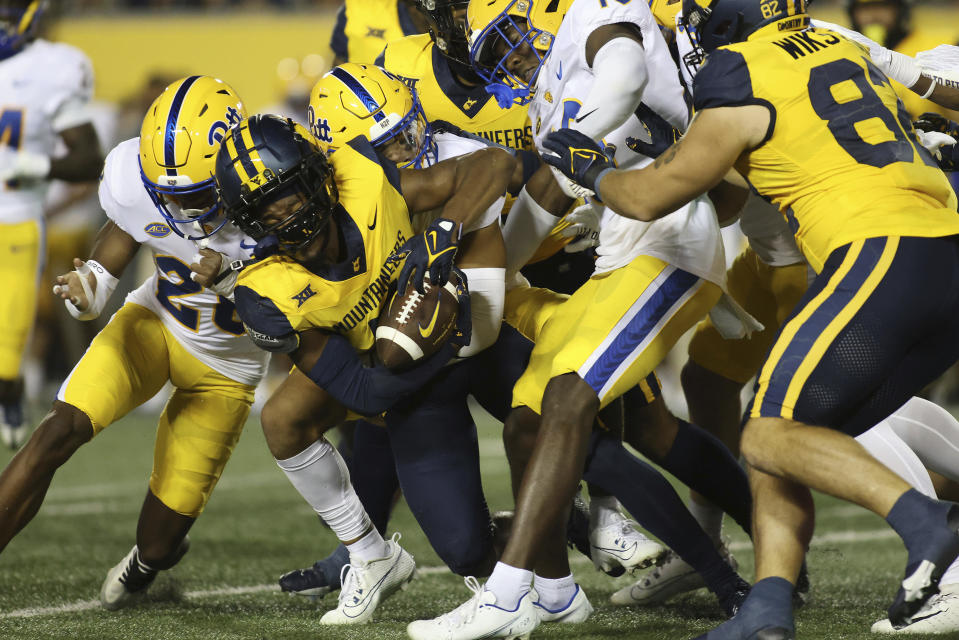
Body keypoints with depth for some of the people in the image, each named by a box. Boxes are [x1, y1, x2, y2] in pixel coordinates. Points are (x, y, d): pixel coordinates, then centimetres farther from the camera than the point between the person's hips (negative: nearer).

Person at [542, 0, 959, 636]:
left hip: (884, 255, -8)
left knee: (770, 436, -6)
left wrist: (592, 172, 26)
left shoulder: (744, 85, -2)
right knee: (791, 438, 12)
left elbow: (651, 197, 8)